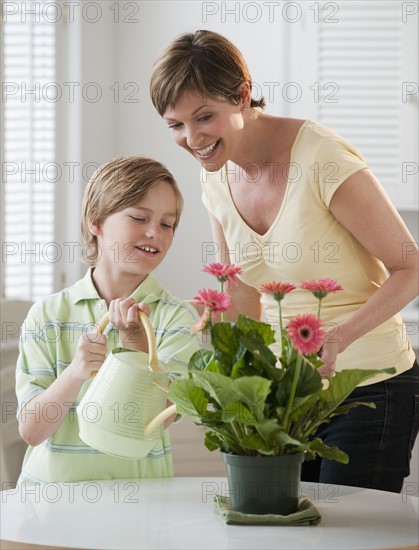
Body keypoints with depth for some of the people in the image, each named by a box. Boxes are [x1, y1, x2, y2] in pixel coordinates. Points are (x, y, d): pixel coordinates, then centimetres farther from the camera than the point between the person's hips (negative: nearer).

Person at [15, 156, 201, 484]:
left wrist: (136, 340, -20)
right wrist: (75, 372, -18)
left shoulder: (179, 318, 3)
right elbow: (31, 431, -3)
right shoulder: (48, 315, 4)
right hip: (50, 489, 2)